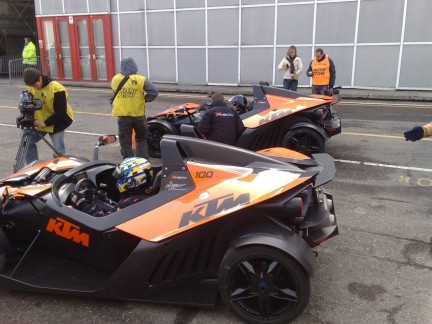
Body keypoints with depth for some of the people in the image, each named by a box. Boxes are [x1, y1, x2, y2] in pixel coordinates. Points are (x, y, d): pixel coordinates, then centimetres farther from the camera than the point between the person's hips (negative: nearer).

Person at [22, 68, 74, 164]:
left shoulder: (56, 89, -25)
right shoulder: (31, 87, -6)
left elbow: (61, 112, -23)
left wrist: (46, 123, -24)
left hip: (56, 122, -6)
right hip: (39, 122, 6)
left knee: (58, 150, -3)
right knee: (27, 142, 4)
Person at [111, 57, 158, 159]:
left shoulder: (115, 79, -3)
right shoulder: (141, 80, -12)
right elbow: (154, 91, -17)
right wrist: (144, 99, -2)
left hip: (122, 115, 1)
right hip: (138, 114, -1)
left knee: (125, 142, 9)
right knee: (141, 139, 18)